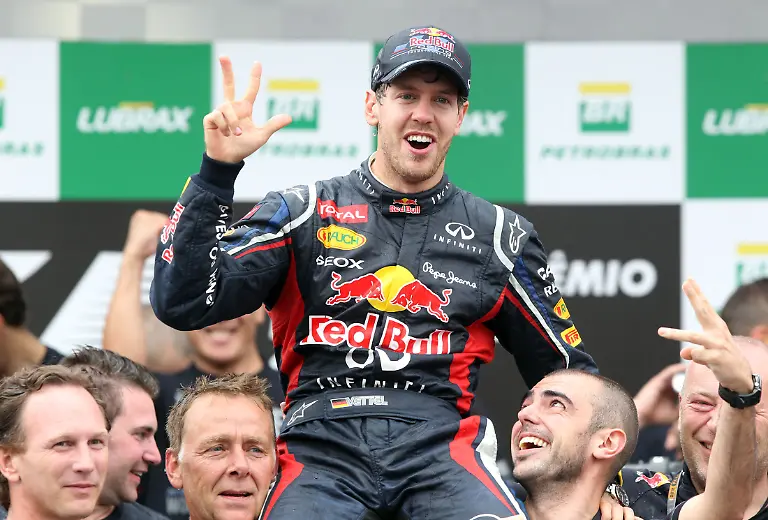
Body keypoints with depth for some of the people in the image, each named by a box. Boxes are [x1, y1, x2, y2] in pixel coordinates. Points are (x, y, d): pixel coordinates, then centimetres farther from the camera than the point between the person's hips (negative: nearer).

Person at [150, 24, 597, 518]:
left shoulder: (499, 234, 19)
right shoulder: (301, 213, 14)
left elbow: (570, 373, 24)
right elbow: (181, 304, 3)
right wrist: (217, 171, -4)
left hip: (440, 444, 0)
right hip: (321, 443, 0)